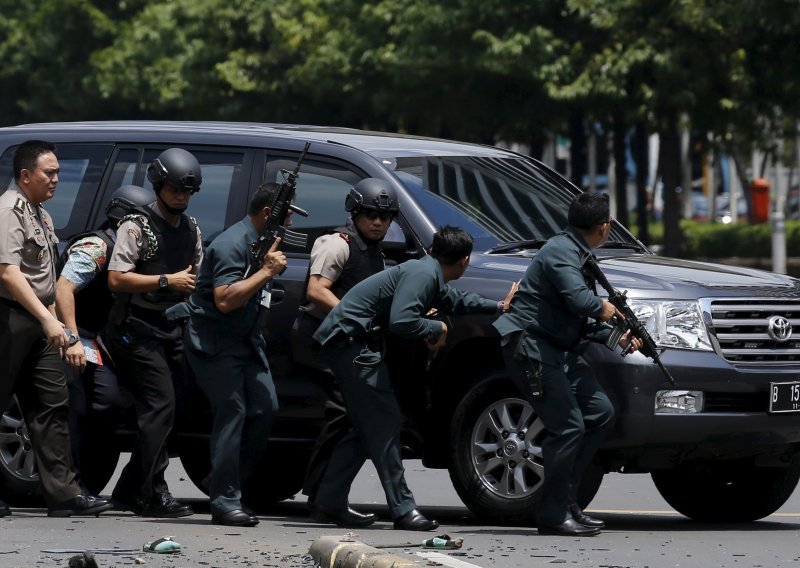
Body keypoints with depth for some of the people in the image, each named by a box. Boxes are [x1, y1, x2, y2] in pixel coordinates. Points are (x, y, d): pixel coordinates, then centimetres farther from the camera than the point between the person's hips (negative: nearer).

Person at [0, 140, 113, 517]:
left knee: (52, 404, 4)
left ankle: (63, 492, 3)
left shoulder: (40, 214, 18)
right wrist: (47, 319, -28)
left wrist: (53, 319, 18)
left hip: (37, 321, 10)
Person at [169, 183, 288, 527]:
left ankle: (229, 485, 11)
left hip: (244, 340, 10)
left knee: (265, 408, 2)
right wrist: (267, 272, -25)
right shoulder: (232, 245, -19)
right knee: (233, 411, -15)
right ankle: (225, 502, -15)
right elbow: (225, 299, -29)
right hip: (214, 342, -10)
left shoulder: (261, 243, 10)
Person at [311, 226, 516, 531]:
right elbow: (401, 321, -26)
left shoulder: (431, 275, 16)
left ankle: (329, 504, 15)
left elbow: (456, 300, 37)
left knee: (367, 427, 13)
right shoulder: (423, 274, -16)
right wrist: (437, 328, -10)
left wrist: (499, 306, 43)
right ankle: (403, 509, -9)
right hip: (349, 338, -10)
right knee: (383, 423, -10)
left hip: (349, 342, 10)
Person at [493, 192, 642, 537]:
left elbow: (580, 321, 24)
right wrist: (604, 308, -11)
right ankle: (554, 515, -8)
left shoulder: (577, 254, 19)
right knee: (568, 425, -14)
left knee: (599, 412, 9)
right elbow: (578, 298, -32)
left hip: (558, 349, 11)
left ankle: (565, 500, 13)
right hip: (530, 343, -11)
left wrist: (615, 338, 12)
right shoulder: (561, 251, -15)